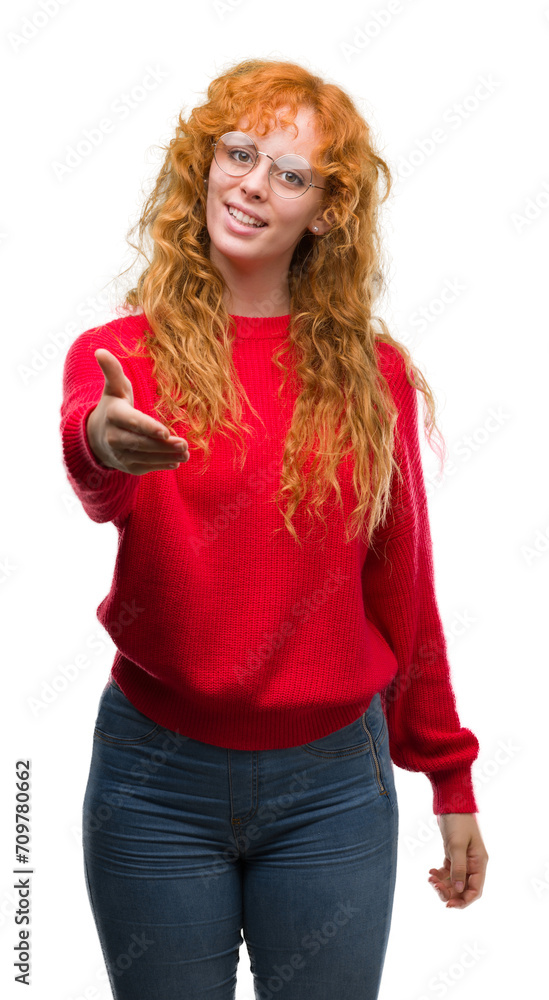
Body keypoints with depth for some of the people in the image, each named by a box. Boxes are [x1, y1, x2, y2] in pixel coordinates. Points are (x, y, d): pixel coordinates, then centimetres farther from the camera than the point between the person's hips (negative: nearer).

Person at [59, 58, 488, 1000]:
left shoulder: (370, 373, -1)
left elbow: (402, 587, 5)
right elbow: (86, 460, -28)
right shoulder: (122, 351, -5)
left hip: (333, 779, 1)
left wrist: (449, 779, 8)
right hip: (157, 774, -1)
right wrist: (102, 444, -52)